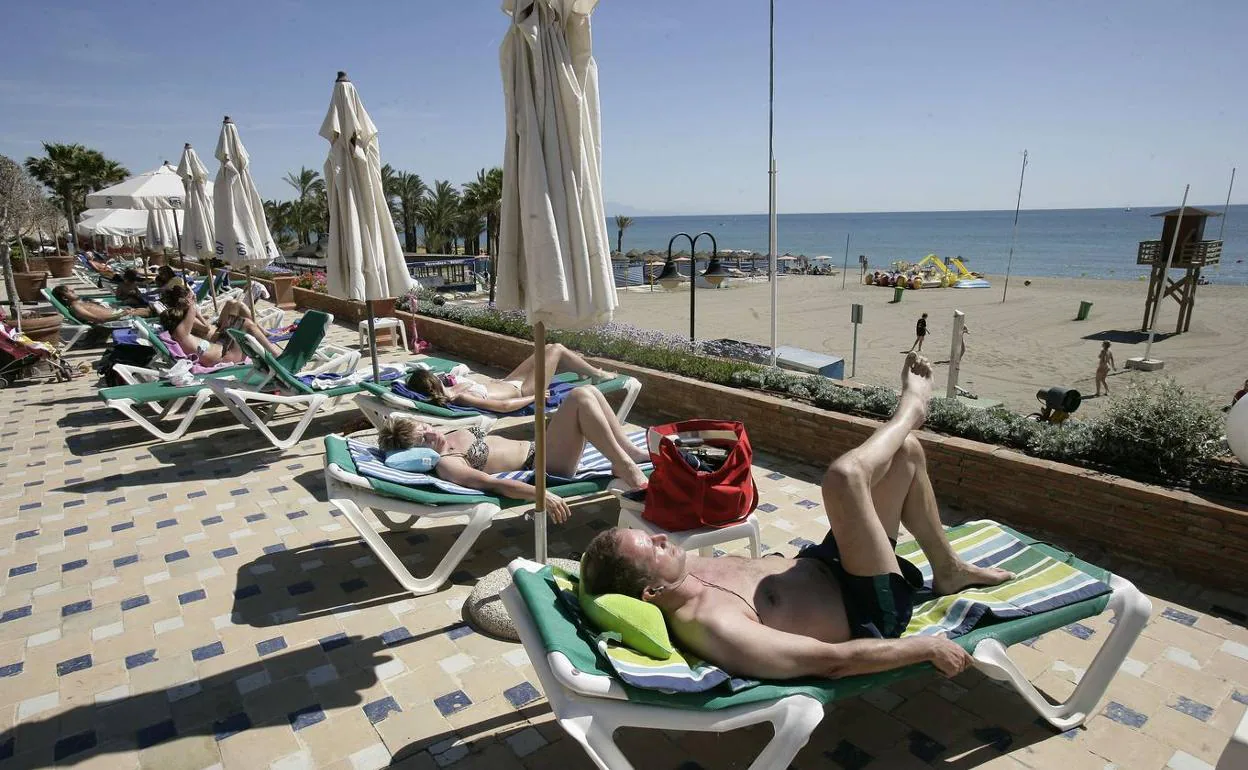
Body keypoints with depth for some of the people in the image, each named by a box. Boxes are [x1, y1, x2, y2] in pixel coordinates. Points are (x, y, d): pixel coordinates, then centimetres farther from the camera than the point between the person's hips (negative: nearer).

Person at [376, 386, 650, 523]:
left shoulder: (451, 433, 9)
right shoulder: (445, 464, -17)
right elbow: (492, 484, -29)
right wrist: (540, 493, -39)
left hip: (536, 447, 9)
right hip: (543, 468, -9)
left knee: (588, 392, -2)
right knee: (580, 398, -23)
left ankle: (631, 451, 4)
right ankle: (624, 467, -19)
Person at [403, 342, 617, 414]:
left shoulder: (450, 386, -13)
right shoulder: (462, 398, -35)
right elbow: (503, 406, -32)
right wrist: (536, 397, -23)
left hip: (506, 381, 9)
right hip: (521, 391, -9)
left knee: (549, 348, 17)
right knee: (556, 349, 0)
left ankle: (593, 372, 41)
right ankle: (599, 374, 25)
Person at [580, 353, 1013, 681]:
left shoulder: (686, 573, -10)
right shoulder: (713, 630, -35)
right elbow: (832, 660, -29)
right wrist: (927, 647, -19)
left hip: (820, 565, 8)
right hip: (870, 612, -7)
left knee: (908, 452, 7)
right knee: (844, 475, -27)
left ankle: (948, 569, 28)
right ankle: (911, 407, 8)